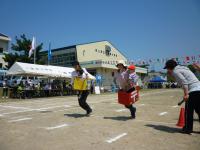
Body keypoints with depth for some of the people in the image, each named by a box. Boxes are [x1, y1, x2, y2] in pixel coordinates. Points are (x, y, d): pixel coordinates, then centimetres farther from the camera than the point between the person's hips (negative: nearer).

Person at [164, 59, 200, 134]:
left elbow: (184, 82, -17)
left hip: (193, 91, -9)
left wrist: (186, 94, -21)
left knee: (188, 111, 1)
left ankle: (188, 129, 9)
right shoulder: (182, 68, 24)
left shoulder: (175, 71, -4)